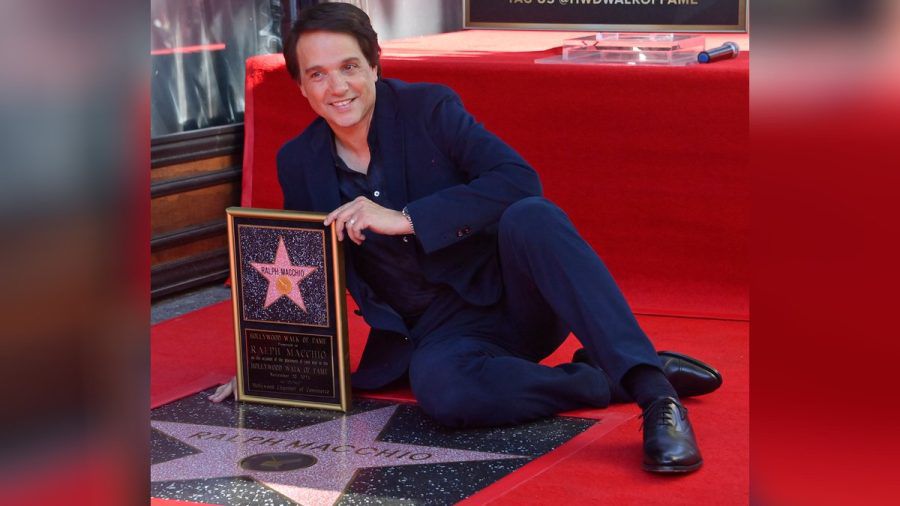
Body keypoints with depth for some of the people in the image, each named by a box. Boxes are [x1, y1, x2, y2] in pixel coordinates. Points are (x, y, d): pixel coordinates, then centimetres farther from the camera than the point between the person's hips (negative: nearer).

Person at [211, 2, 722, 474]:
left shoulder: (428, 107, -6)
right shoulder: (297, 163, 5)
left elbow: (520, 180, -20)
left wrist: (404, 219, -25)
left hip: (508, 292, -2)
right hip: (438, 332, 2)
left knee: (531, 218, -37)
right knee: (439, 388, -35)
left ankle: (654, 391, -40)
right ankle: (610, 382, -20)